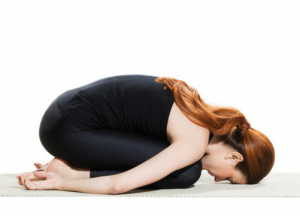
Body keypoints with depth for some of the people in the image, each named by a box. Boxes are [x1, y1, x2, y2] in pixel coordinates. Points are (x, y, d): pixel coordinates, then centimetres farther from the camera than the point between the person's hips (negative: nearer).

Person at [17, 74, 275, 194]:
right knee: (185, 172, -14)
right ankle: (70, 171, -7)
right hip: (67, 130, -9)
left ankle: (71, 165, 10)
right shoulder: (194, 143, -18)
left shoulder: (199, 114, 10)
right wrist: (60, 183, -10)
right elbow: (120, 184, -25)